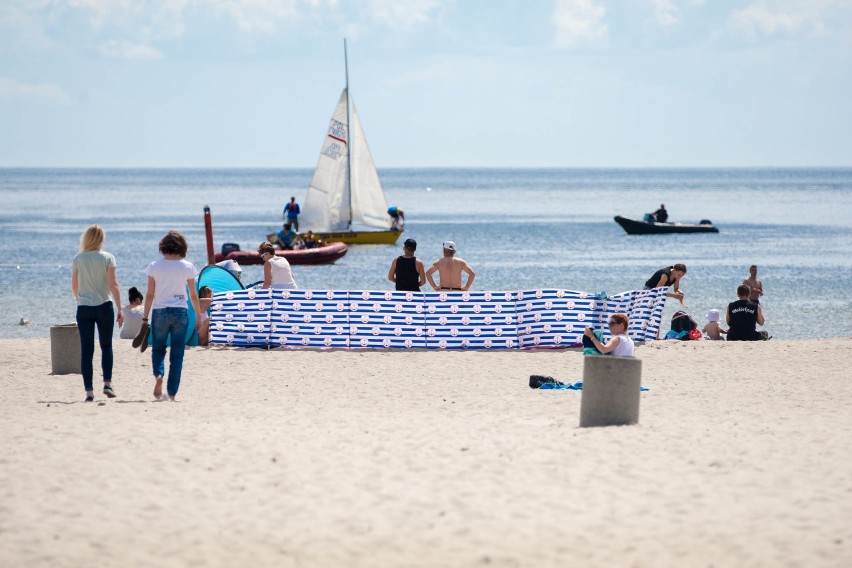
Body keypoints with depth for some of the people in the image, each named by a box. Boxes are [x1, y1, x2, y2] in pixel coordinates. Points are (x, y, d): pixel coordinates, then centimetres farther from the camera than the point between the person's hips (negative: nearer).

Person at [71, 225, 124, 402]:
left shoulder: (78, 259, 1)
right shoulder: (107, 258, -4)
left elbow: (74, 286, 7)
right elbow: (113, 284, -10)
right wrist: (120, 309, -8)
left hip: (84, 308, 1)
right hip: (104, 307, -1)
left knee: (86, 351, 2)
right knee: (106, 346, 17)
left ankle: (89, 391, -2)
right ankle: (107, 383, 7)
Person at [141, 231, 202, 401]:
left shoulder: (154, 266, -1)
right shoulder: (187, 267, -1)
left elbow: (150, 295, -1)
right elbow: (193, 295, 3)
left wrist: (145, 317, 5)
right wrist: (199, 317, 13)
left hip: (160, 312, 0)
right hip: (180, 312, 0)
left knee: (158, 349, 16)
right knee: (177, 354, 6)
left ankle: (158, 375, -14)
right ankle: (172, 392, 3)